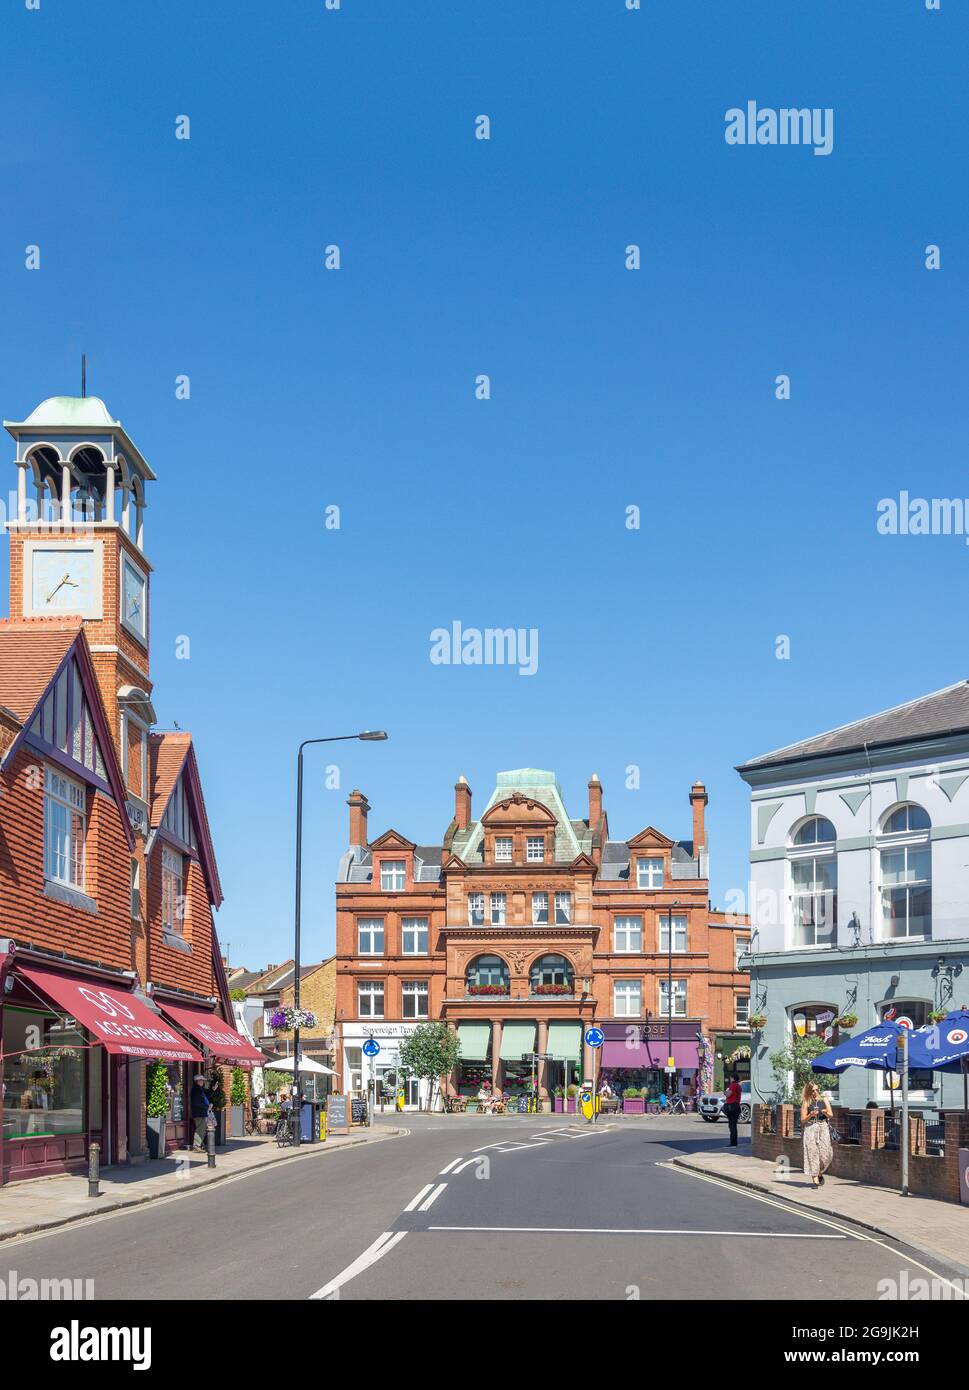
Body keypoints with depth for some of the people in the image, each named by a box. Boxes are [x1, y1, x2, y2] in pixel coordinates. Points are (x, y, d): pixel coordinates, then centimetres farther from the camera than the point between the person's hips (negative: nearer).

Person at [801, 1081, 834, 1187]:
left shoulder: (824, 1099, 11)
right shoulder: (806, 1102, 5)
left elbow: (830, 1115, 8)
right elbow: (803, 1119, 3)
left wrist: (825, 1113, -13)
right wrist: (811, 1115, -15)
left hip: (823, 1127, 1)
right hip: (810, 1128, -1)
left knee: (826, 1153, -6)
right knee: (812, 1152, -10)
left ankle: (820, 1173, 21)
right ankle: (815, 1179, -9)